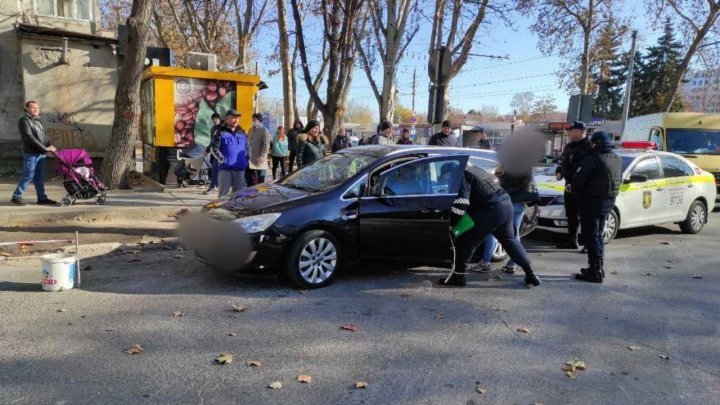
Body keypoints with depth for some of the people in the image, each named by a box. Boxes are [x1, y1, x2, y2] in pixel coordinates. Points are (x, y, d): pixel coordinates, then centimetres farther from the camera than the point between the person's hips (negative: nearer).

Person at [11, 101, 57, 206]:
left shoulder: (37, 120, 19)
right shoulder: (24, 120, -7)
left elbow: (43, 135, 19)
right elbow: (29, 137, -17)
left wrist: (50, 145, 0)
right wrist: (44, 148, -19)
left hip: (40, 153, 8)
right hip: (31, 153, -8)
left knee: (40, 177, 9)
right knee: (28, 176, -5)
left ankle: (42, 198, 13)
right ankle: (16, 197, 4)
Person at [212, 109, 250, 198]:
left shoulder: (242, 133, 15)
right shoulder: (221, 132, -1)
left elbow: (248, 147, 22)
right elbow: (214, 148, -7)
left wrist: (246, 159, 10)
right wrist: (222, 159, -13)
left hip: (240, 169, 5)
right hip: (225, 169, -5)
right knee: (223, 194, -3)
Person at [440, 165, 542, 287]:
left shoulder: (463, 175, -6)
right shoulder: (473, 170, 23)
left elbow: (461, 202, -18)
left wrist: (451, 223, -12)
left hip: (491, 210, -9)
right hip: (506, 204, 9)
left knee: (466, 241, 2)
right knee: (510, 240, 23)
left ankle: (458, 276, 7)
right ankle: (530, 274, 24)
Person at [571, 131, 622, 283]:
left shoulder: (592, 159, -17)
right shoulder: (618, 159, 10)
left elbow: (579, 179, -22)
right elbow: (619, 180, 15)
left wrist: (573, 188, -3)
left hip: (592, 201, -8)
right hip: (609, 202, 8)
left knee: (591, 237, -2)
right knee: (598, 235, 19)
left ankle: (595, 272, -1)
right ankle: (599, 268, 25)